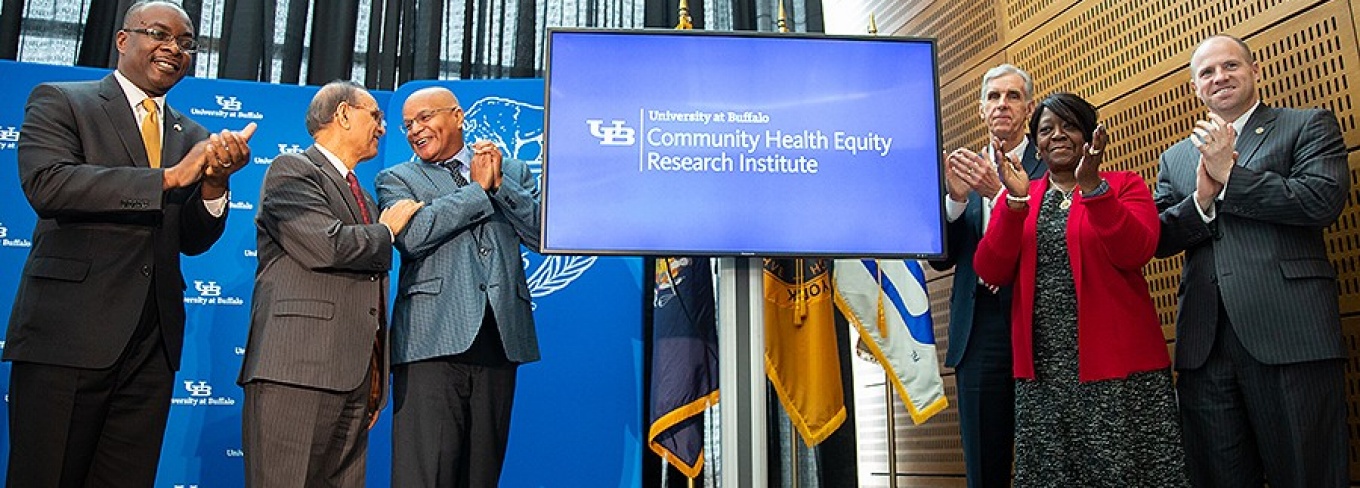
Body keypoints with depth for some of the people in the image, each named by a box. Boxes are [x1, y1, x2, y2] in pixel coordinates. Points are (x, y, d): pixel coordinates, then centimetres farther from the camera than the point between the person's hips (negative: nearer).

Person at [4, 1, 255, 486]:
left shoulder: (192, 136, 15)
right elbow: (46, 183, -16)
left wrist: (214, 181, -9)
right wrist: (169, 177, -18)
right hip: (69, 333, -4)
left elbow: (193, 241, 10)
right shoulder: (59, 100, 3)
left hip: (154, 340, 5)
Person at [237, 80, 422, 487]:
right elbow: (325, 246, -16)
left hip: (358, 381, 7)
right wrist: (386, 231, 3)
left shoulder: (364, 198, 26)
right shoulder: (291, 170, 2)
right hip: (298, 372, -7)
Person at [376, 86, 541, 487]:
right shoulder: (396, 179, 11)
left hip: (499, 342, 3)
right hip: (432, 344, -2)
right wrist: (478, 188, -1)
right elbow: (412, 236, -9)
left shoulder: (514, 172, 17)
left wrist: (499, 183, -4)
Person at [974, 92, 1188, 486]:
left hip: (1116, 363, -2)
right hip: (1042, 367, 2)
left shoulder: (1124, 185, 6)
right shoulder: (1017, 196, 13)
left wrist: (1092, 186, -20)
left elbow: (1136, 253, -12)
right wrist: (1016, 202, -11)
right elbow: (991, 273, 0)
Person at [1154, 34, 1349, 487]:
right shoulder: (1175, 158, 20)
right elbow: (1159, 240, 10)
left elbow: (1324, 199, -9)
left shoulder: (1309, 126, 9)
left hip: (1289, 336, -3)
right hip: (1203, 344, 4)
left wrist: (1229, 175, -6)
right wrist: (1202, 199, -8)